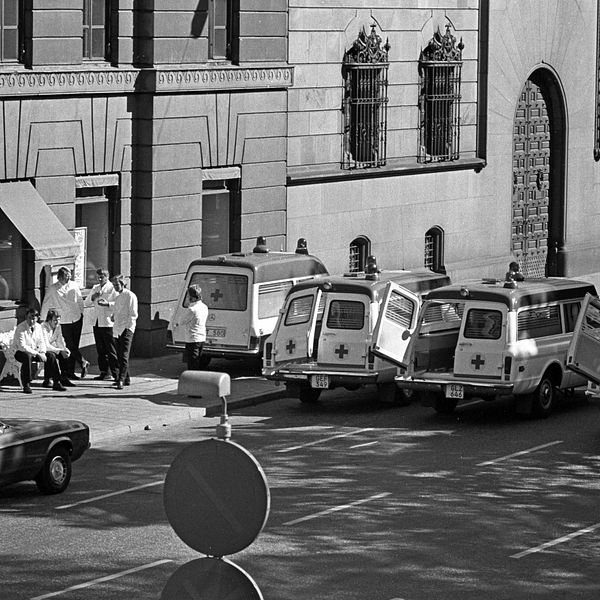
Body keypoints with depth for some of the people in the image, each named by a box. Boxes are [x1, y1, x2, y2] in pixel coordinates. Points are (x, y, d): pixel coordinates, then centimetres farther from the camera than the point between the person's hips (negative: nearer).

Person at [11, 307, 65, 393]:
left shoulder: (38, 327, 1)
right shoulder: (20, 328, -19)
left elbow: (41, 342, 7)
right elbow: (22, 346, -26)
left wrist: (42, 353, -14)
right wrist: (37, 353, -29)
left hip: (35, 351, 6)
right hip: (20, 352, -6)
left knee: (51, 356, -13)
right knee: (27, 357, -39)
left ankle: (56, 383, -7)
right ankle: (26, 385, -33)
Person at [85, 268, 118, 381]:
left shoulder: (112, 288, -3)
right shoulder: (95, 288, 17)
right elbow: (86, 303, 17)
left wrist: (107, 304, -24)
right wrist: (93, 297, -2)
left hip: (107, 323, -6)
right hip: (96, 322, 6)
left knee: (111, 349, -5)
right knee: (100, 349, 7)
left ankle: (115, 372, -3)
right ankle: (103, 372, 12)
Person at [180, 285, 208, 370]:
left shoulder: (192, 309, -21)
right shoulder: (204, 307, 5)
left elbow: (182, 322, -11)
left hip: (192, 340, -9)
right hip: (202, 338, 9)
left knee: (193, 366, -2)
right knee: (199, 363, 18)